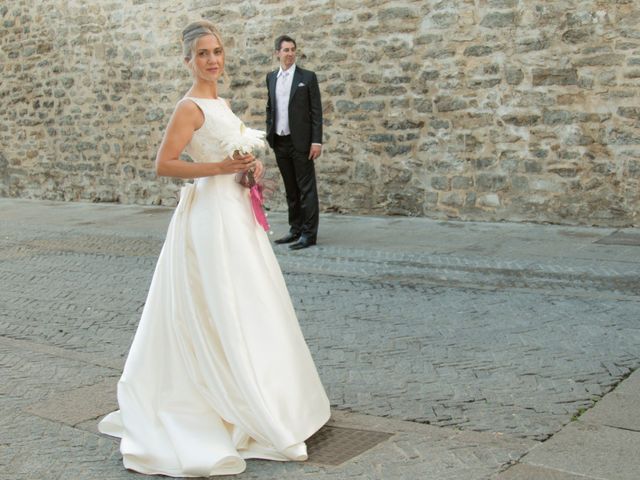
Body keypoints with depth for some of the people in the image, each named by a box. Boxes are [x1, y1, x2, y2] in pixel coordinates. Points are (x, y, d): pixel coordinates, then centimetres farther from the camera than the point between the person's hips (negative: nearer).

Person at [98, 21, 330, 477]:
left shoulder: (222, 104, 15)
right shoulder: (190, 107, -12)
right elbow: (163, 164, -17)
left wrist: (251, 166, 5)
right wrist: (220, 168, -21)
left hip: (237, 211, 10)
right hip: (213, 214, -10)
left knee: (243, 308, 16)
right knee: (224, 312, -2)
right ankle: (250, 411, 7)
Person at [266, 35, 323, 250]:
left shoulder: (307, 77, -4)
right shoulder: (271, 77, 10)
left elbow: (316, 111, -6)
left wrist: (316, 141, -12)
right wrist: (269, 134, 10)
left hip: (300, 141, -5)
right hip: (279, 142, 5)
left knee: (306, 187, -3)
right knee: (290, 188, 12)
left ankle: (309, 233, 0)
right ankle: (295, 229, 20)